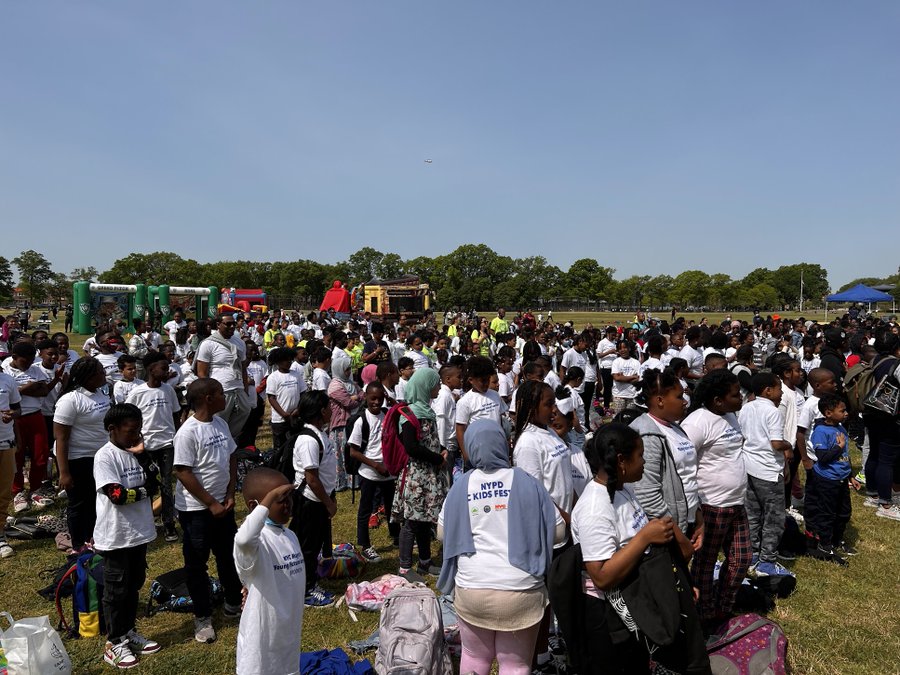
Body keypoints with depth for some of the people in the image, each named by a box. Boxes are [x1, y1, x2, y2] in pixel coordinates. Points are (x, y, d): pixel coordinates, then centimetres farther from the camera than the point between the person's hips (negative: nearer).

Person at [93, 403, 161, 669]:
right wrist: (144, 491, -8)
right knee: (116, 589, 6)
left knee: (134, 585, 17)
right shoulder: (104, 456, -16)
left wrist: (142, 456, -13)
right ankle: (115, 642, 20)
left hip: (138, 532, 7)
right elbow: (117, 495, -22)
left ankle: (129, 632, 33)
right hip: (115, 536, -7)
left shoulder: (136, 451, 4)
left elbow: (154, 484, -3)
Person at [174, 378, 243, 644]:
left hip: (223, 504, 7)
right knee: (197, 564, 10)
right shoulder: (188, 432, -19)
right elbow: (183, 473, -19)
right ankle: (202, 617, 24)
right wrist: (211, 504, -16)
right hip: (196, 509, -7)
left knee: (229, 556, 18)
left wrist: (230, 495, -1)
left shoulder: (221, 423, 2)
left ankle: (233, 604, 36)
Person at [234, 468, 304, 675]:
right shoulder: (256, 538, -23)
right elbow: (244, 539, -50)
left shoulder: (290, 536, 3)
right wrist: (269, 499, -43)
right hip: (262, 632, -7)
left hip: (288, 630, 7)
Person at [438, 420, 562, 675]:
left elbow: (442, 533, 10)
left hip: (471, 588, 2)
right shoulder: (527, 483, -5)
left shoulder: (461, 486, -1)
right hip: (520, 591, -2)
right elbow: (558, 532, -1)